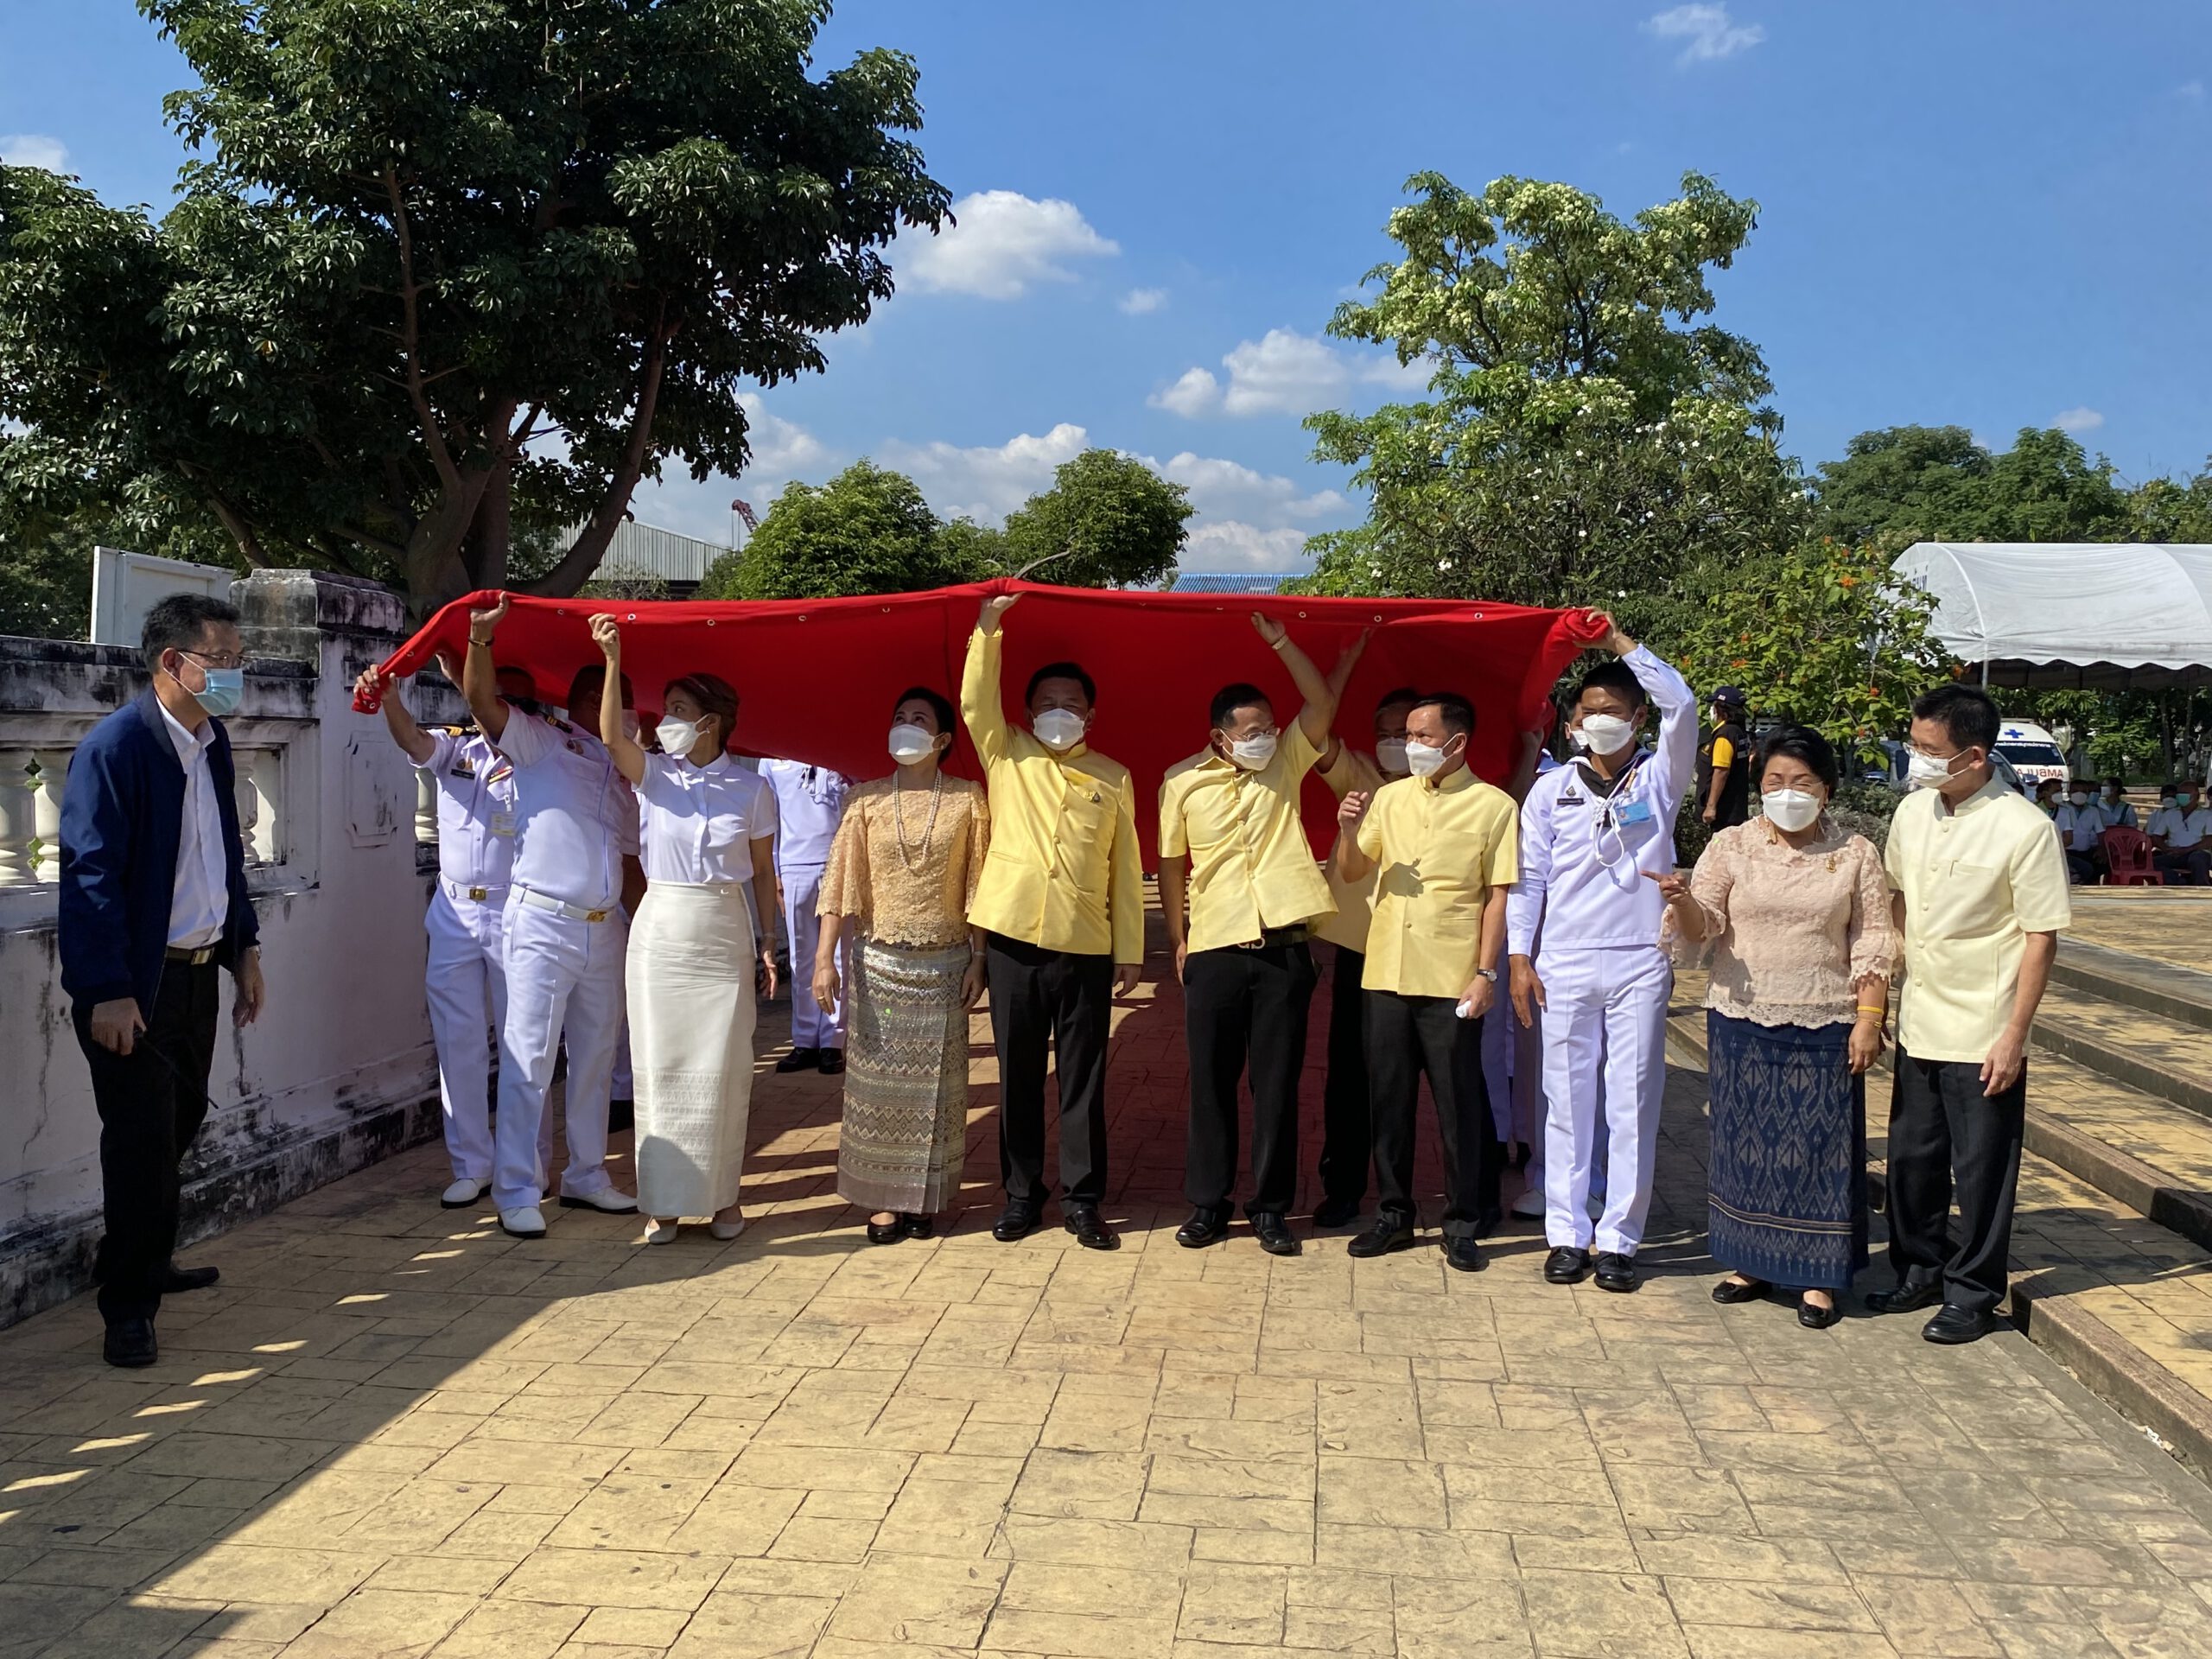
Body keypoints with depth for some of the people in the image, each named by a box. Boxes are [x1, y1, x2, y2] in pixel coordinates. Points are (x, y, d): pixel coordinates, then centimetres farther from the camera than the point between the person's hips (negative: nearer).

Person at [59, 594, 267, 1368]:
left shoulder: (213, 741, 9)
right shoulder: (114, 747, -16)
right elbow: (90, 872, -19)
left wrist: (245, 949, 15)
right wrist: (108, 991, -21)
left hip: (199, 970, 8)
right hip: (135, 984, -8)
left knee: (180, 1119, 17)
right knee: (142, 1139, -2)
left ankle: (146, 1262, 35)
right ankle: (129, 1307, 10)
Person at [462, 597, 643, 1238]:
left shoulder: (621, 774, 19)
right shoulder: (539, 741, 1)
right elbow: (482, 699, -15)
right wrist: (480, 639, -29)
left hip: (605, 929, 6)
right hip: (542, 921, -6)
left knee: (595, 1059, 12)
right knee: (529, 1060, -4)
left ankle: (586, 1176, 23)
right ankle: (517, 1192, 1)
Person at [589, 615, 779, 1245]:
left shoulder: (751, 789, 1)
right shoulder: (654, 776, 1)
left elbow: (763, 871, 5)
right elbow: (612, 735, -19)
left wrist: (768, 941, 2)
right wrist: (613, 662, -28)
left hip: (724, 933, 0)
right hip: (661, 929, 1)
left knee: (722, 1068, 2)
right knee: (660, 1065, 2)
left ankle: (722, 1193, 14)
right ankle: (663, 1199, 10)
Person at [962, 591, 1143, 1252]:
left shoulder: (1112, 777, 9)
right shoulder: (1007, 756, 9)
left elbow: (1127, 869, 7)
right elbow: (975, 701, -8)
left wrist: (1129, 951, 2)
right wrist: (988, 628, -17)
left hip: (1085, 948, 0)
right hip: (1013, 941, 0)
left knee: (1083, 1078, 4)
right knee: (1018, 1075, 8)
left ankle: (1082, 1199, 14)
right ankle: (1022, 1193, 19)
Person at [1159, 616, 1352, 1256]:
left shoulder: (1285, 762, 6)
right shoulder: (1182, 782, 2)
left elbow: (1322, 703, -7)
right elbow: (1171, 863, 7)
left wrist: (1280, 643, -14)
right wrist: (1177, 939, 4)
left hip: (1283, 947, 1)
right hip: (1215, 950, 0)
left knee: (1277, 1081, 4)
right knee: (1211, 1080, 6)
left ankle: (1270, 1206, 14)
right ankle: (1208, 1203, 17)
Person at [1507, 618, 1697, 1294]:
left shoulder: (1658, 779, 4)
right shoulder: (1551, 789, 7)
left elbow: (1682, 705, -12)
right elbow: (1528, 878, 7)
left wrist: (1623, 644, -7)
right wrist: (1519, 959, 1)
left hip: (1640, 965, -1)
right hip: (1565, 966, 1)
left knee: (1633, 1104, 2)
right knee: (1567, 1104, 5)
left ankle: (1620, 1239, 10)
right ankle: (1567, 1234, 13)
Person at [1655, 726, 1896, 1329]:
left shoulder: (1855, 854, 1)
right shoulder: (1732, 845, 1)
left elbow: (1873, 942, 1)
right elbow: (1702, 926, -6)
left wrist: (1869, 1018, -6)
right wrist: (1683, 901, -28)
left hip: (1824, 1027, -1)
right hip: (1742, 1021, 1)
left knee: (1820, 1144, 3)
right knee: (1745, 1138, 8)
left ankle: (1819, 1277, 13)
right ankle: (1751, 1262, 22)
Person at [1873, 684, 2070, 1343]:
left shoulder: (2024, 829, -16)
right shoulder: (1913, 812, 2)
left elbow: (2041, 938, -13)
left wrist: (2014, 1035, -15)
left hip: (1982, 1036, -6)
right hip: (1918, 1026, 6)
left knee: (1980, 1169, 7)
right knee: (1912, 1157, 16)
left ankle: (1973, 1294, 22)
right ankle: (1919, 1271, 33)